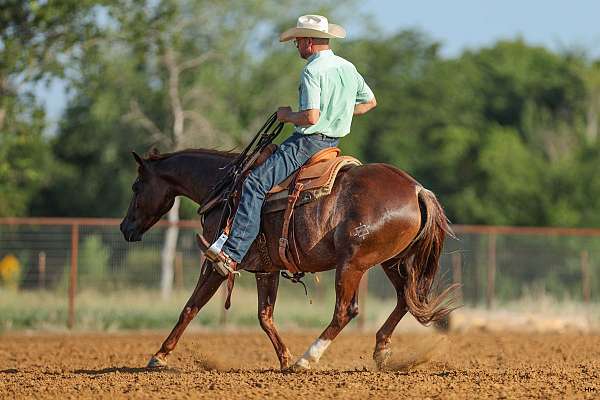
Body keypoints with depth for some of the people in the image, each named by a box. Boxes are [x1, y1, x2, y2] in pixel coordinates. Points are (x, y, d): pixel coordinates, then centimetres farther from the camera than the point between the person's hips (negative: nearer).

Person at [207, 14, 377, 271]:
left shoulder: (312, 71, -17)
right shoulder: (348, 68, 11)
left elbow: (311, 117, -25)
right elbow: (370, 102, 24)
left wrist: (288, 116, -7)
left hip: (308, 141, -10)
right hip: (334, 141, 10)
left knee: (255, 183, -16)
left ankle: (232, 254, -27)